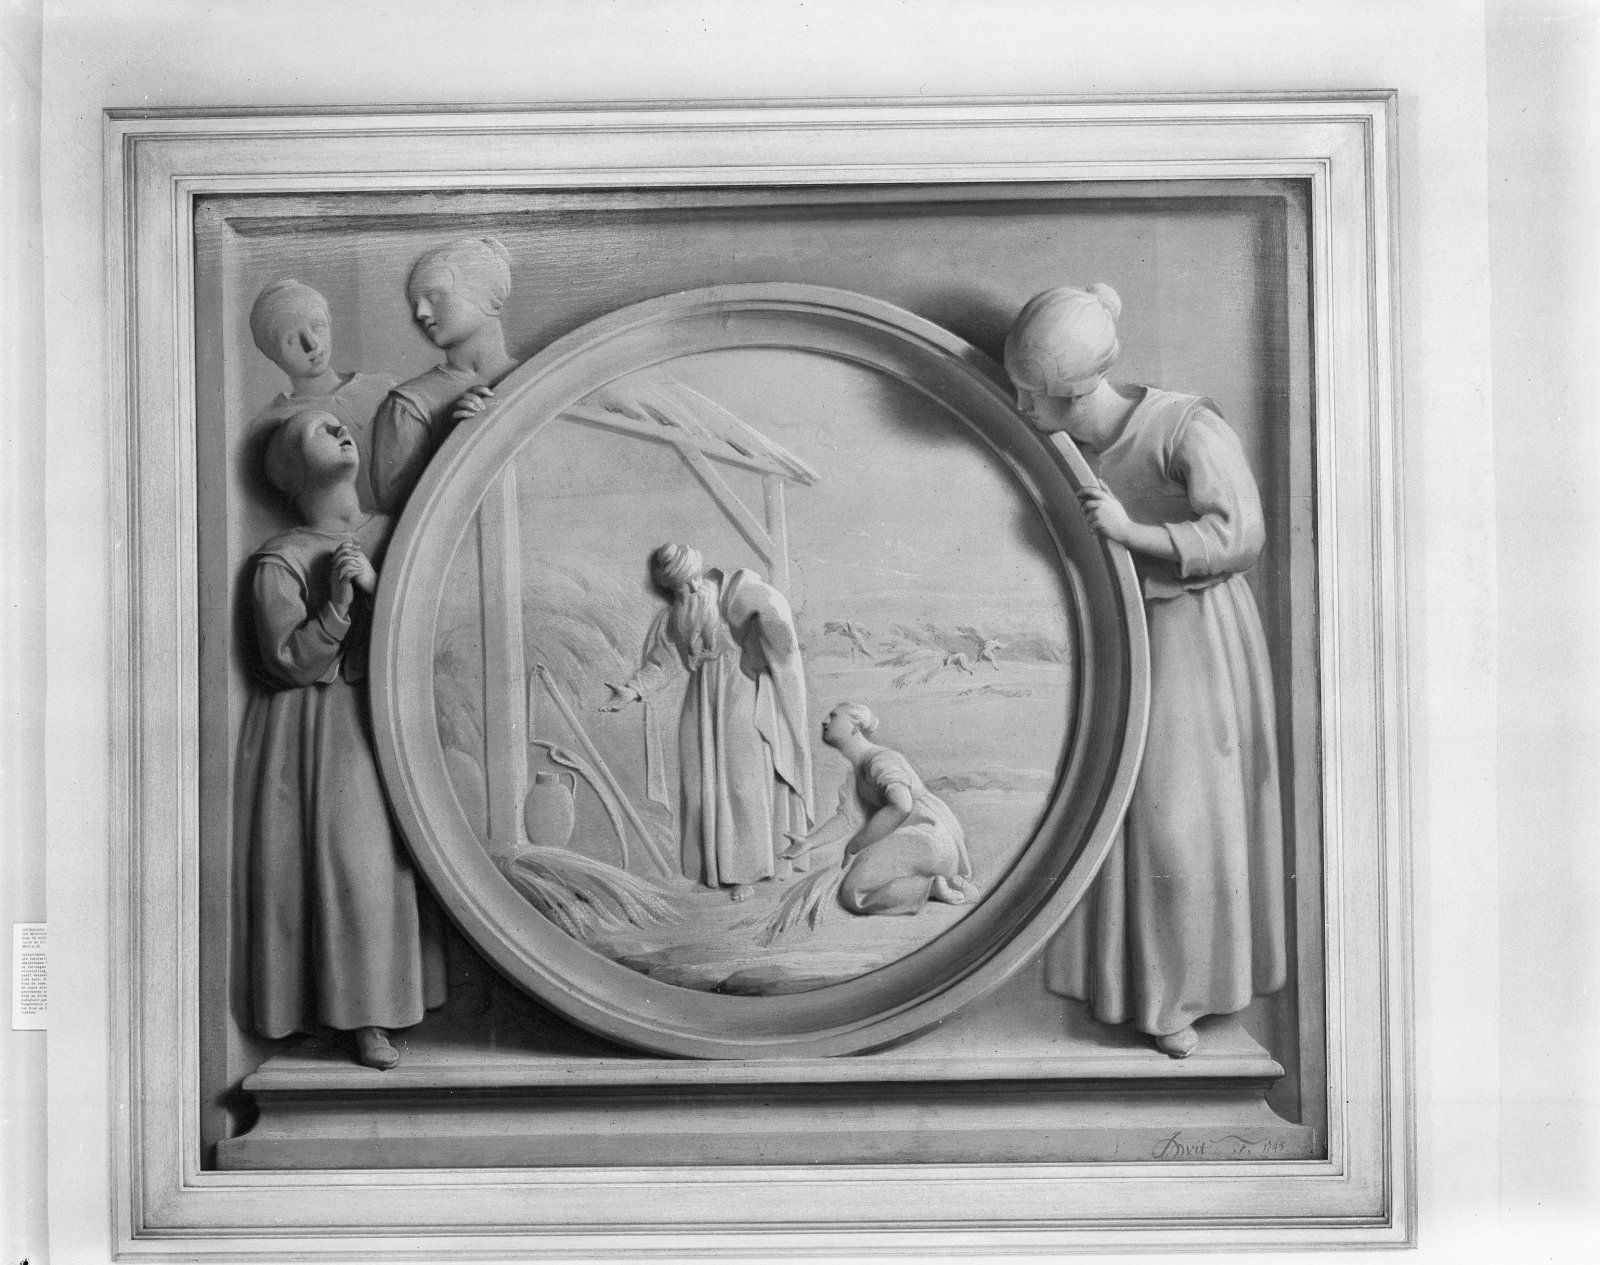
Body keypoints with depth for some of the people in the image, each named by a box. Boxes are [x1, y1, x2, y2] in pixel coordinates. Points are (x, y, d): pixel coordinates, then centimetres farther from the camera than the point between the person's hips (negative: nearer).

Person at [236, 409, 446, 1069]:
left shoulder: (392, 535, 8)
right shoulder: (278, 560, -6)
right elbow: (290, 663, -11)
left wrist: (375, 585, -12)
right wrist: (337, 602, -23)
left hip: (386, 722, 4)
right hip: (315, 733, -4)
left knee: (386, 860, 3)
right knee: (345, 862, -9)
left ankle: (372, 1016, 13)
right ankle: (360, 1015, 2)